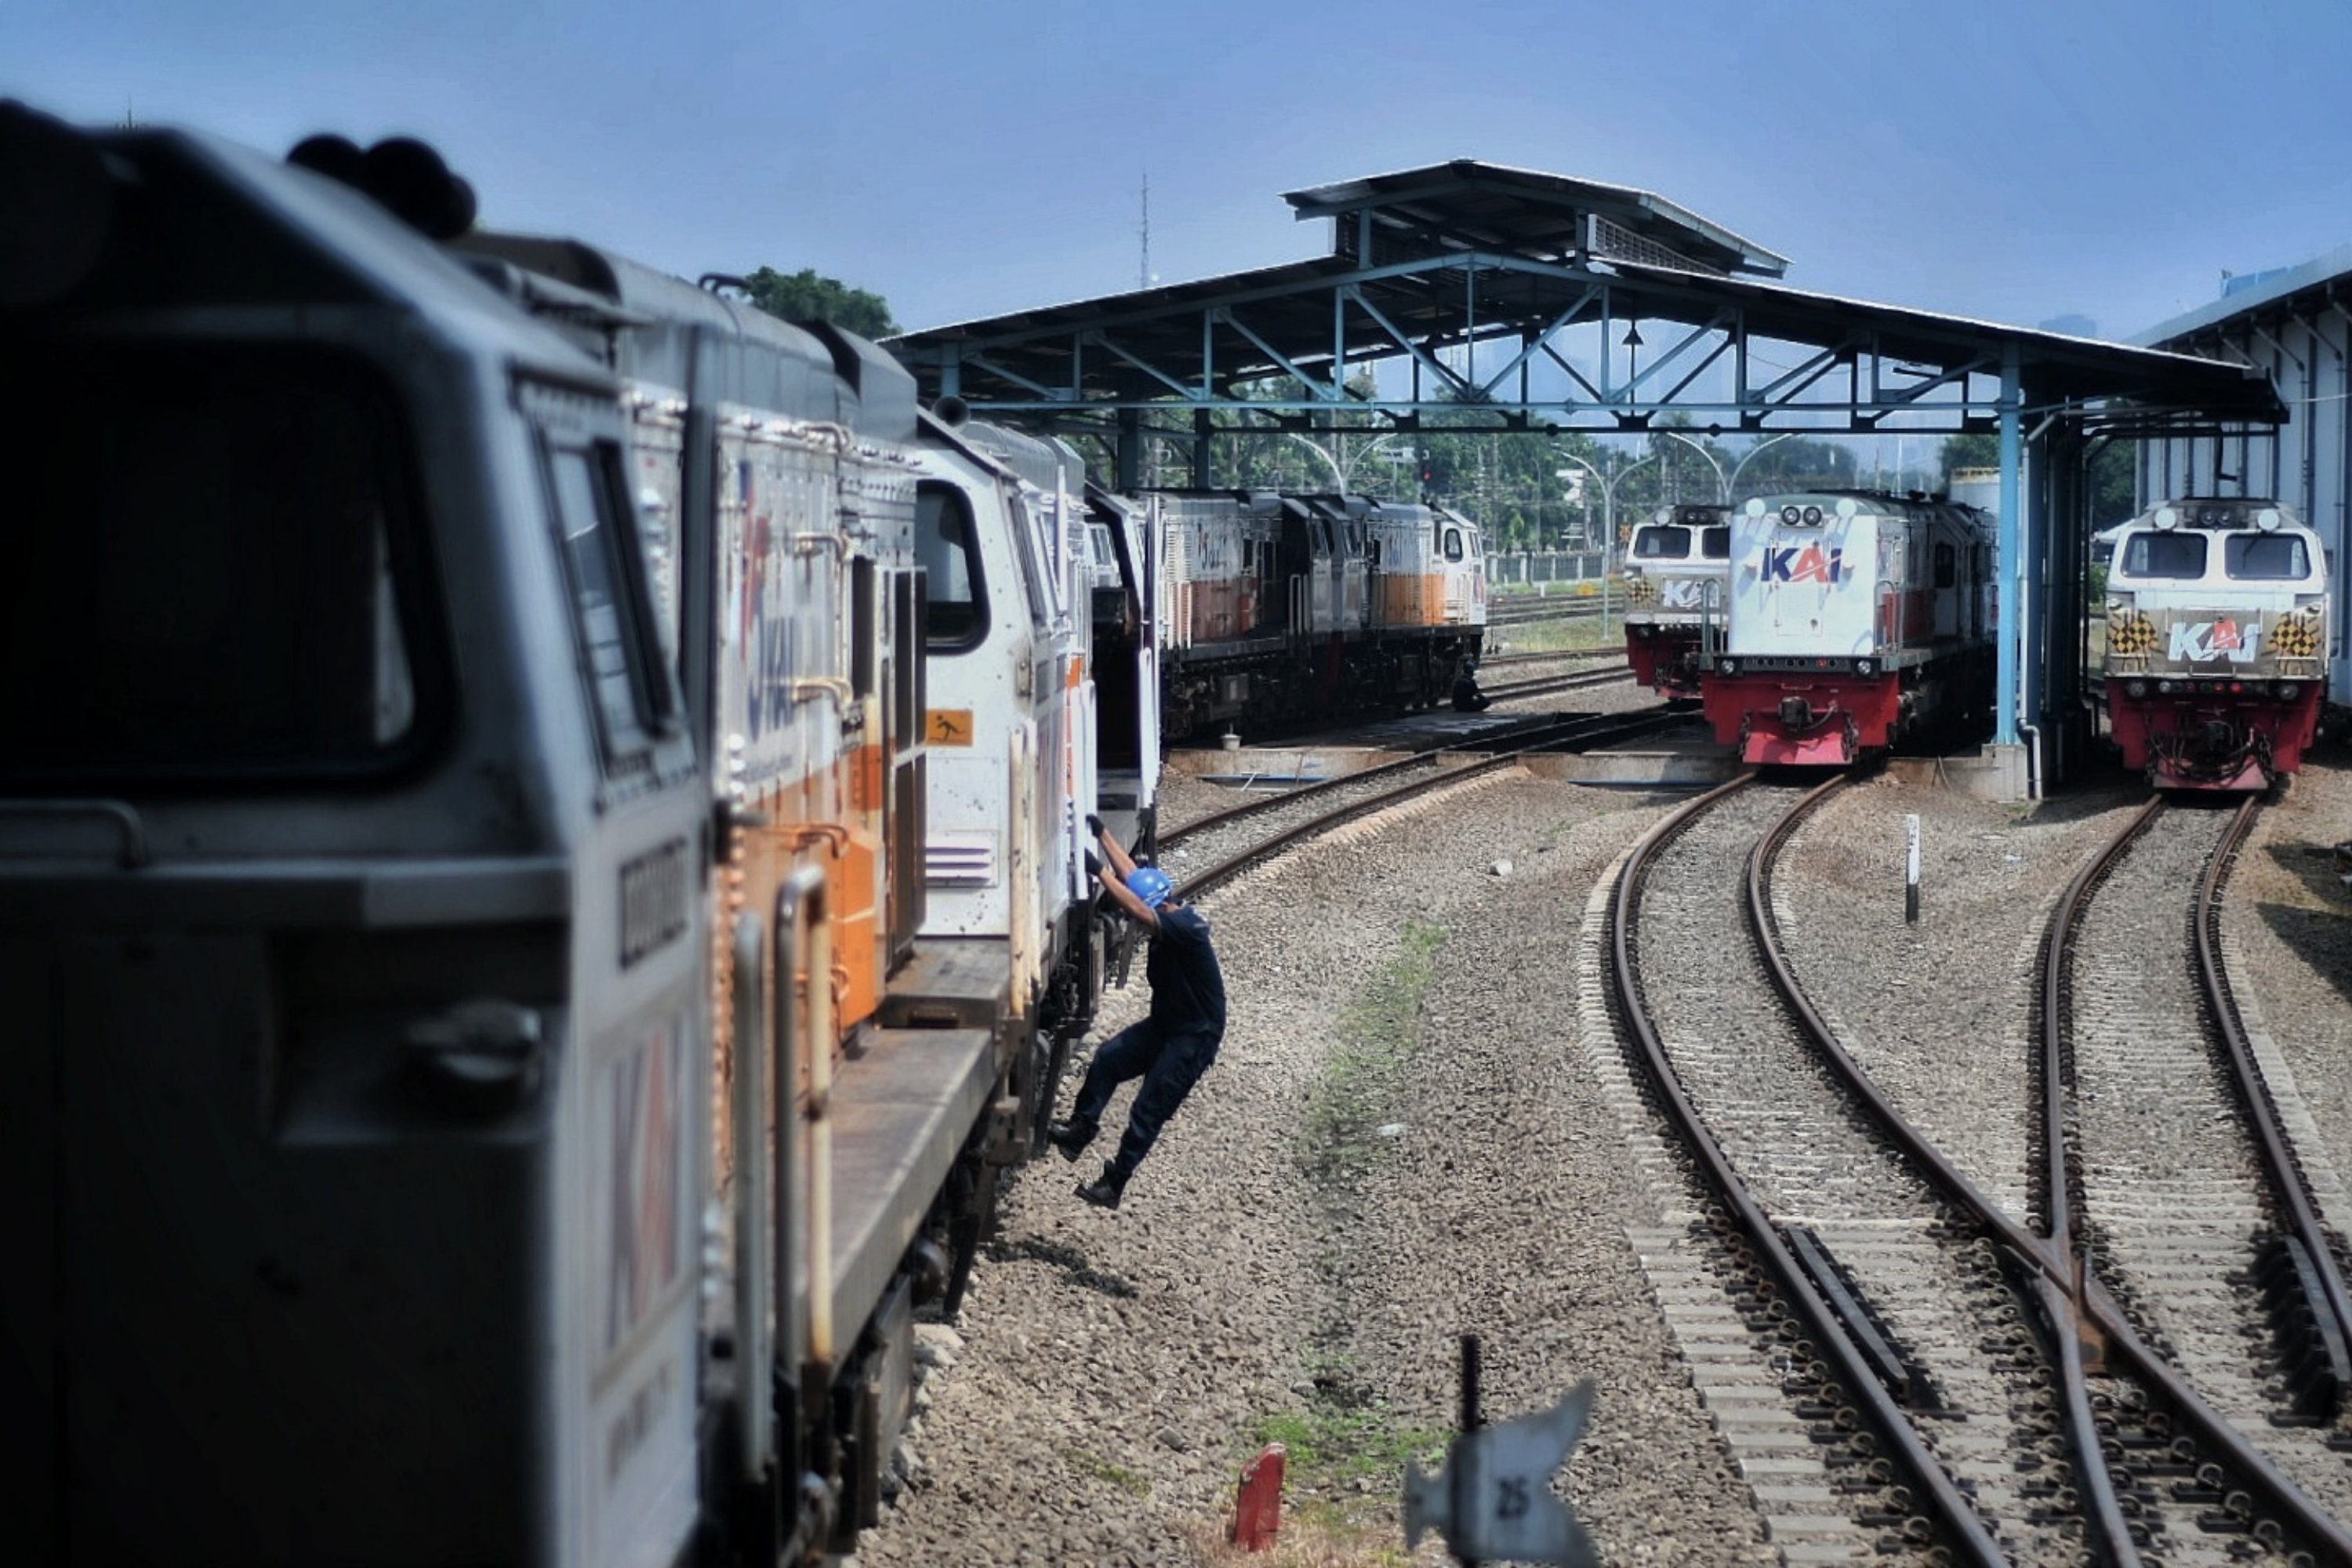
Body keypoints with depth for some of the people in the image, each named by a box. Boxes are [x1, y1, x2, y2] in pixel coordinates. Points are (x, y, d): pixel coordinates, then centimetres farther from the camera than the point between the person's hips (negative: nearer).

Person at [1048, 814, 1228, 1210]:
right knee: (1108, 1056, -6)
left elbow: (1141, 914, -41)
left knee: (1149, 1109, -7)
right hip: (1164, 1024, 9)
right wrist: (1102, 835, 7)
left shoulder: (1186, 927, -26)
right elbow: (1131, 874, 10)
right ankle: (1079, 1130, -2)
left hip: (1196, 1036, -9)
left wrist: (1099, 871, -41)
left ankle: (1113, 1184, -1)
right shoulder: (1168, 921, 1)